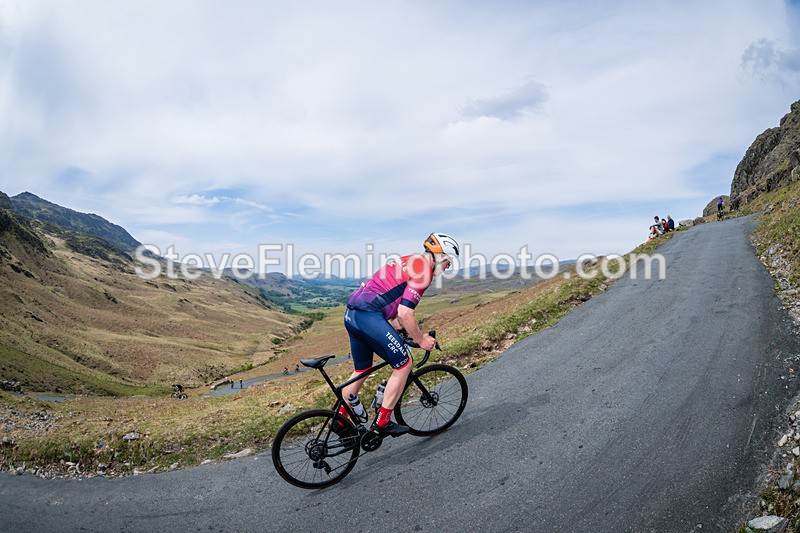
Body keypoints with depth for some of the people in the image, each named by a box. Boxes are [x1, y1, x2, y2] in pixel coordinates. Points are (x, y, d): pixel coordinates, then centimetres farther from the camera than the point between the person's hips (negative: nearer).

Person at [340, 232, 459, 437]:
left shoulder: (409, 261, 23)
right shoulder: (423, 270, -7)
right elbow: (405, 313, -15)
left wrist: (399, 327, 25)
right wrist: (420, 339, -2)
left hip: (352, 314, 10)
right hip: (369, 316, -10)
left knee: (361, 370, 23)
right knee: (404, 365, 3)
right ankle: (382, 423, 11)